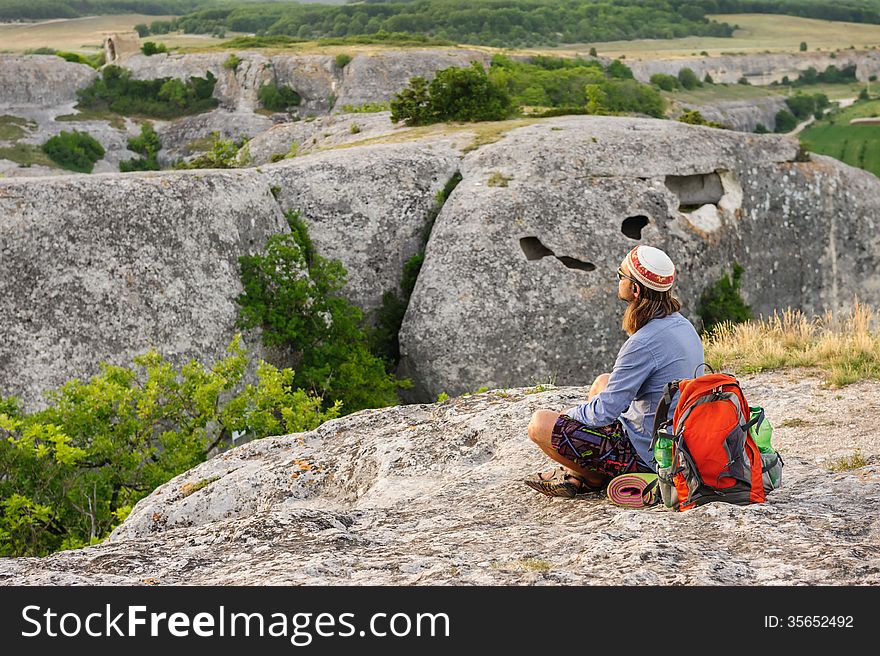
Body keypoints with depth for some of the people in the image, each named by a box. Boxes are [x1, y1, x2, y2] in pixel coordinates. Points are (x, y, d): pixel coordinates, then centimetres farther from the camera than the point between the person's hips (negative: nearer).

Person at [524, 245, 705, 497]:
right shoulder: (683, 325, 2)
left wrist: (568, 415, -3)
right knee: (602, 382, 29)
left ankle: (596, 479, 10)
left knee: (540, 424, -9)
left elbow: (605, 411, -23)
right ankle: (576, 474, 28)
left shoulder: (644, 343, -27)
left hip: (645, 455, -9)